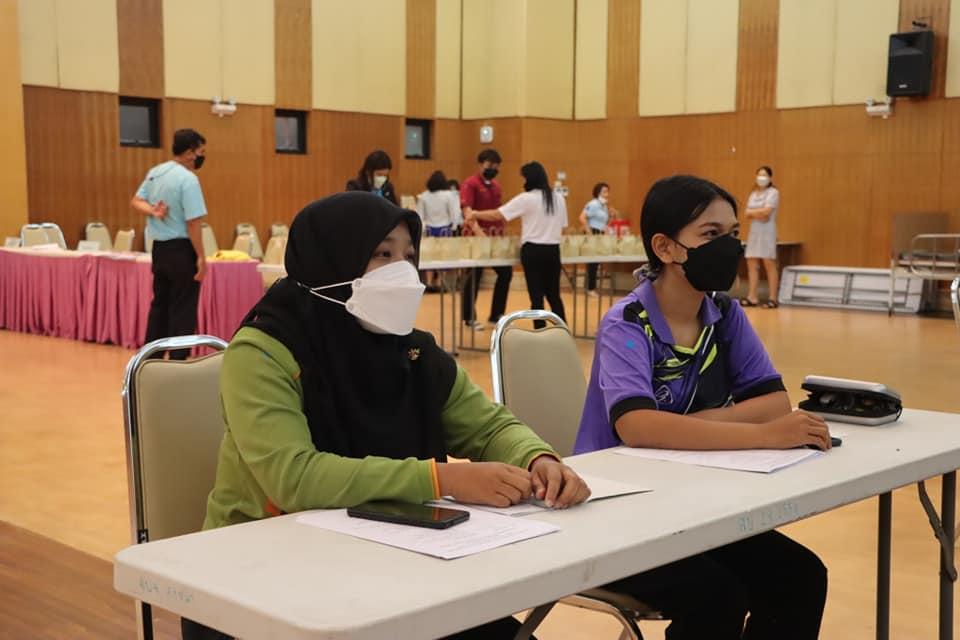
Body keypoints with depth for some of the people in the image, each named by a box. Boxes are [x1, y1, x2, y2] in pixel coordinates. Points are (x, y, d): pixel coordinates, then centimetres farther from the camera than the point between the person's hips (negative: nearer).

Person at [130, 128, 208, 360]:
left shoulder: (155, 173, 8)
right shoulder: (188, 179, -18)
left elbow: (136, 201, 14)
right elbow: (193, 222, -21)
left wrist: (153, 212, -3)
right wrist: (201, 257, -16)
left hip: (159, 248, 8)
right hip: (181, 250, -8)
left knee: (159, 304, 17)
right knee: (183, 309, -2)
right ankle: (178, 361, 0)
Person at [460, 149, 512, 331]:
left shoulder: (496, 186, 14)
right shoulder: (470, 184, -9)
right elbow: (467, 211, -21)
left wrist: (503, 231, 14)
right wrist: (478, 231, -34)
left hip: (496, 236, 7)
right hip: (476, 236, -7)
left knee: (506, 272, 6)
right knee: (475, 275, 0)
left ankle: (496, 315, 16)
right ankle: (469, 317, 13)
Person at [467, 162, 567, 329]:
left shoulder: (526, 199, -9)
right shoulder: (559, 198, 7)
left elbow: (497, 215, -7)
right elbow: (563, 227, 13)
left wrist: (475, 215, 6)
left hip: (533, 251, -5)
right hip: (553, 251, 5)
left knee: (536, 296, 0)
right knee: (554, 294, 14)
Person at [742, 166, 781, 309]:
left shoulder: (773, 192, -3)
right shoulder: (753, 194, 17)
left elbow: (766, 211, -16)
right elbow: (747, 213, 7)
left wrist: (752, 212, -3)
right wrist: (758, 214, -11)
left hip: (767, 231, -7)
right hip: (754, 231, 7)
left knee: (769, 263, -7)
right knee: (752, 263, 2)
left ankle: (773, 299, -7)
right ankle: (752, 297, 4)